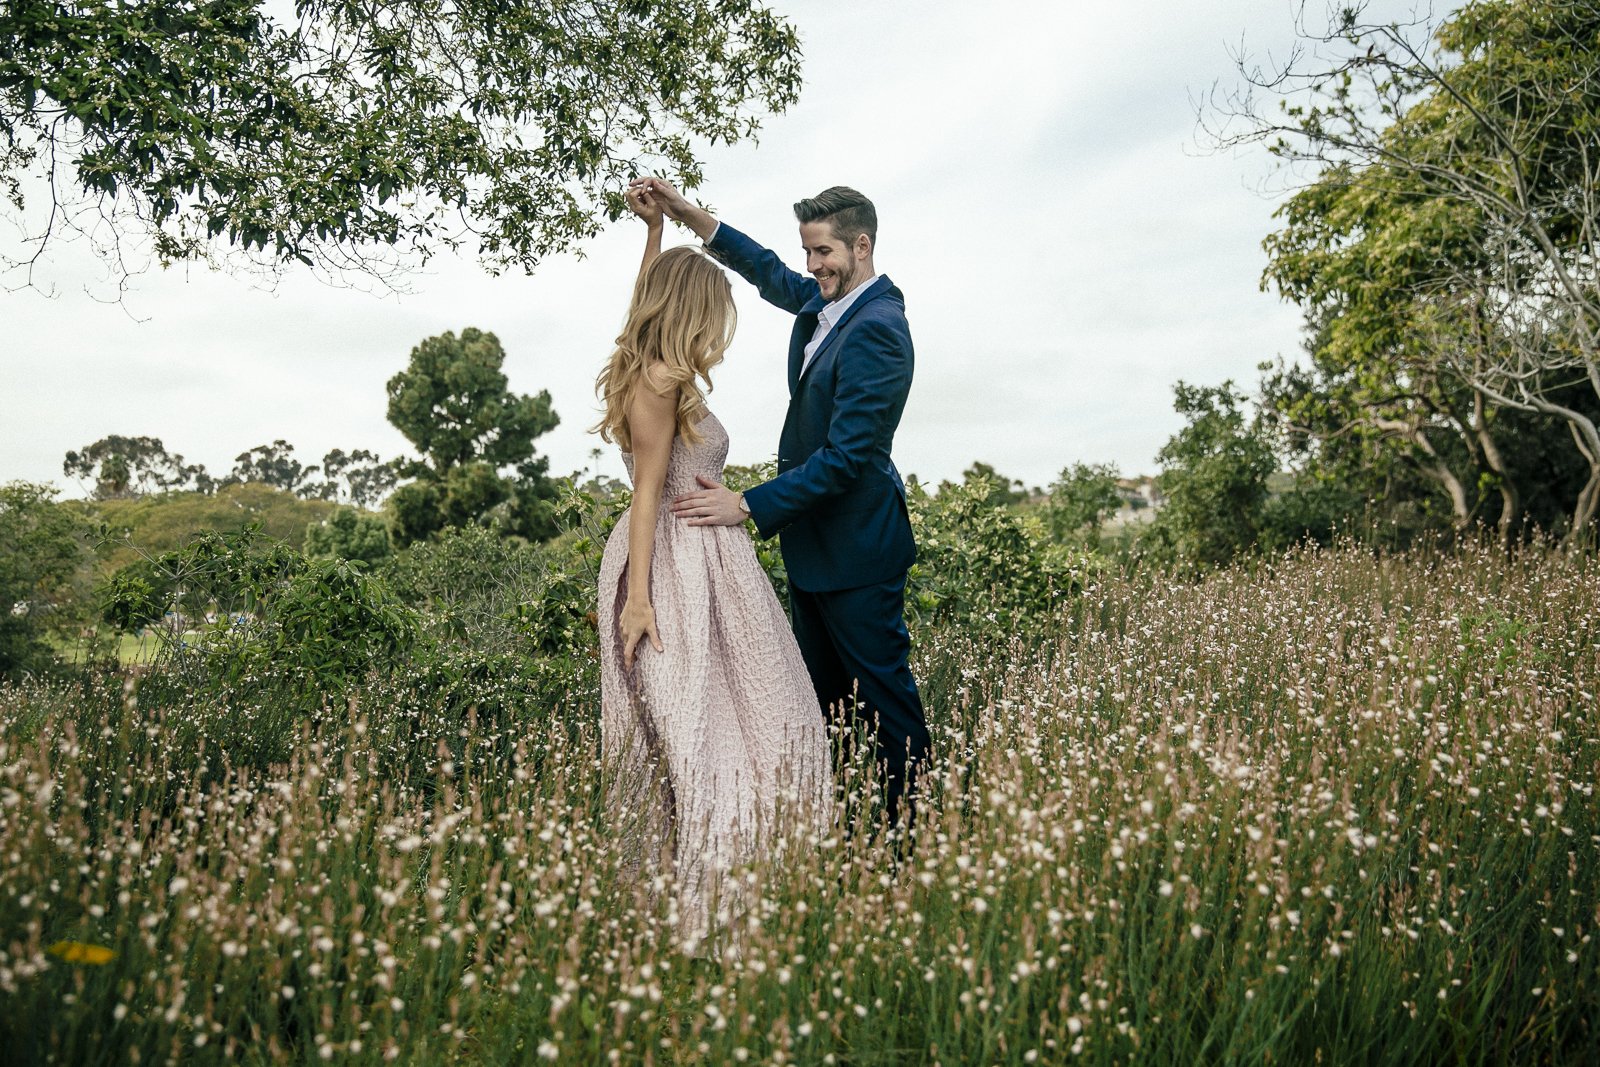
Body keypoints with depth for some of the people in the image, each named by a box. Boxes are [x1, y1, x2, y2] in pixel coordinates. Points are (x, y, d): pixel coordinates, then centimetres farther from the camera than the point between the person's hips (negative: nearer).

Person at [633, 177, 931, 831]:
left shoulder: (877, 329, -21)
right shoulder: (824, 302, 6)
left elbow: (847, 454, -27)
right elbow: (768, 272, 26)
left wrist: (747, 506, -27)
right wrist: (682, 212, 17)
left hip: (855, 548, -9)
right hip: (812, 540, 10)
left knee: (884, 692, 2)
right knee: (821, 693, 17)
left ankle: (914, 824, 16)